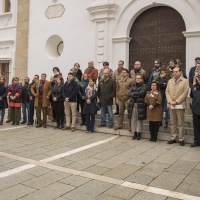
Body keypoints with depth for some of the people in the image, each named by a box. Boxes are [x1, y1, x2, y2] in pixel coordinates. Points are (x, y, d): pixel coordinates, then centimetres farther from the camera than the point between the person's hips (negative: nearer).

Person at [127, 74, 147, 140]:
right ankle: (135, 133, 15)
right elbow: (129, 93, 1)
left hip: (140, 104, -4)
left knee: (139, 119, 1)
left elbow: (141, 93, -17)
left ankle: (139, 134, 11)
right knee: (133, 119, 5)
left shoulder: (144, 86, 1)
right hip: (133, 104, 4)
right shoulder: (133, 85, 14)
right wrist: (137, 95, -12)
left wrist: (133, 93, -6)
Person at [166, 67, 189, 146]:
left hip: (180, 105, -4)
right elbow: (167, 92, 9)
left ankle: (181, 139, 9)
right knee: (173, 123, 10)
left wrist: (176, 101, -13)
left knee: (180, 123, 1)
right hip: (171, 105, 4)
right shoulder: (170, 81, 13)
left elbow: (185, 93, -8)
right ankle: (173, 138, 18)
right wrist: (170, 101, -6)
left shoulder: (185, 81, -1)